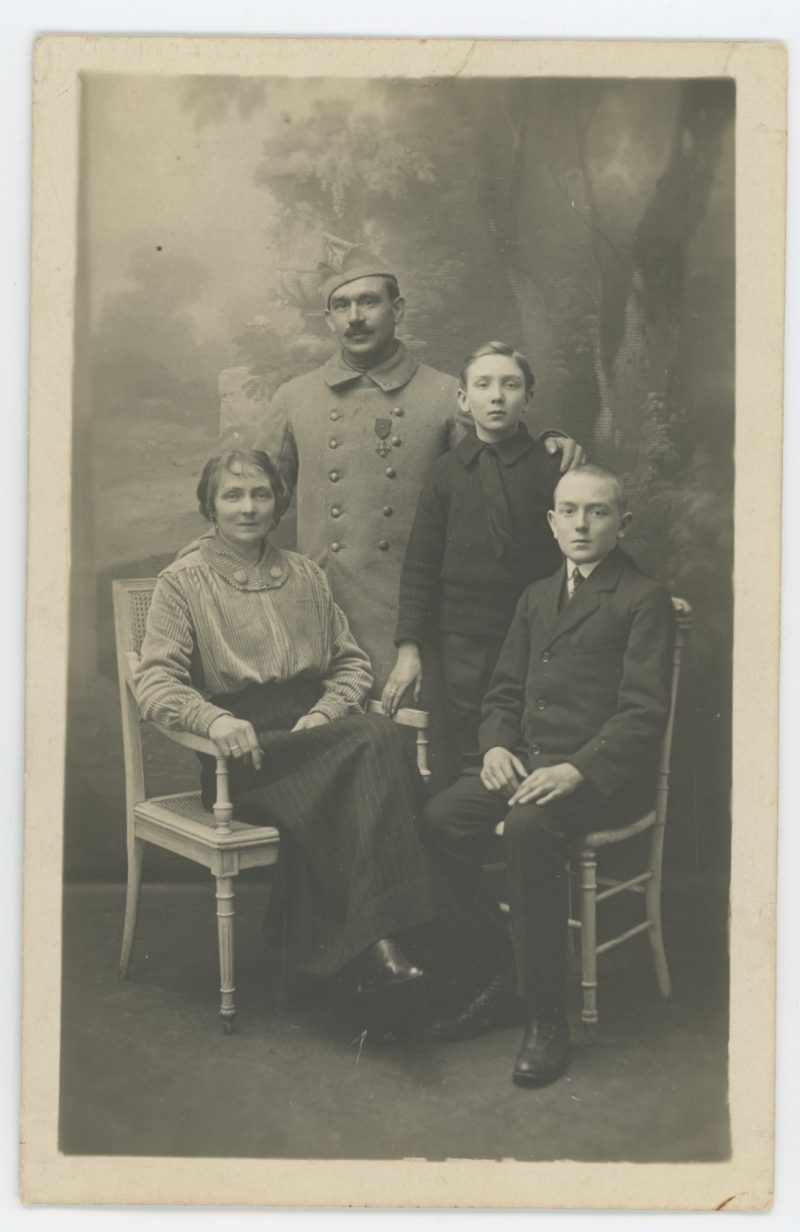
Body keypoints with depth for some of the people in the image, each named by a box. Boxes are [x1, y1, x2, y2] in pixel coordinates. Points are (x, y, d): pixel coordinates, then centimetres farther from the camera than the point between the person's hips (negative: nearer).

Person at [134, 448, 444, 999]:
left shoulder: (306, 575, 21)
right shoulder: (184, 581, 8)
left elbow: (353, 663, 17)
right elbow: (154, 682, -3)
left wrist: (324, 715, -5)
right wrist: (214, 719, -24)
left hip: (313, 733, 4)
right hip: (246, 749, -4)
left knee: (380, 735, -32)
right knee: (375, 742, -32)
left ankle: (372, 938, -32)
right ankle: (375, 936, -31)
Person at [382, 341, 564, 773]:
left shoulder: (552, 467, -1)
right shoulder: (446, 471, 4)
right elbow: (419, 566, 5)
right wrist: (409, 647, 0)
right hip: (463, 647, 1)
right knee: (468, 766, 6)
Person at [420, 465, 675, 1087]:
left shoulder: (645, 600, -3)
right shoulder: (537, 597, 20)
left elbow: (644, 713, -12)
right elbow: (505, 691, 20)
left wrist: (576, 770, -23)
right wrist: (497, 745, -1)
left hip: (603, 777, -7)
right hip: (525, 760, 7)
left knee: (529, 828, -35)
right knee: (439, 819, -17)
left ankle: (548, 1017, -20)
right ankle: (504, 979, -1)